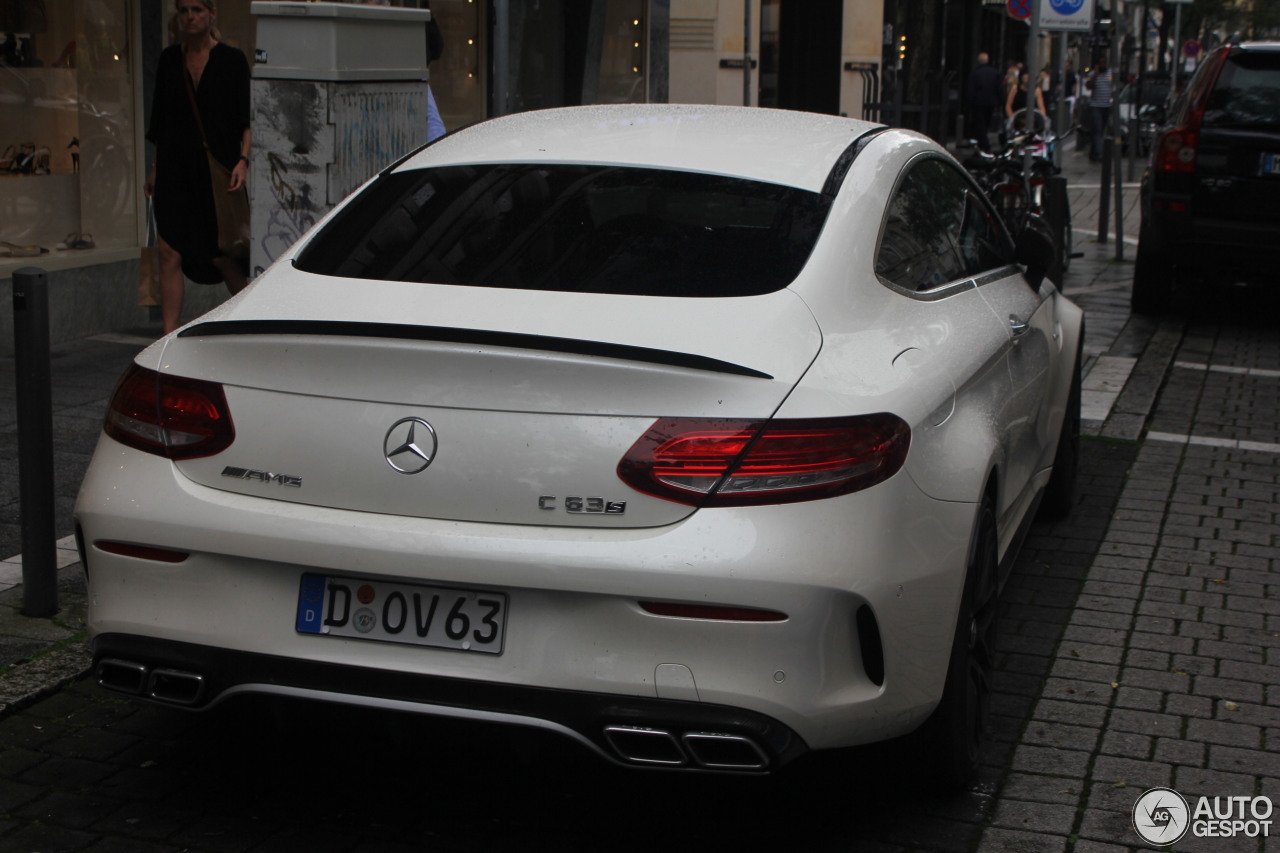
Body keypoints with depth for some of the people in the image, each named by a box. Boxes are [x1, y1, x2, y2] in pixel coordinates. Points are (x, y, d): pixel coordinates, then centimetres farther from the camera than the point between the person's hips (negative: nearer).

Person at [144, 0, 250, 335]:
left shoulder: (232, 60, 0)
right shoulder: (169, 59, 11)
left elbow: (247, 120, -2)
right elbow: (161, 122, 16)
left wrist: (243, 160, -15)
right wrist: (155, 169, 14)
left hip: (217, 170, -3)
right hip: (175, 170, 3)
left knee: (223, 255, 0)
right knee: (169, 251, -6)